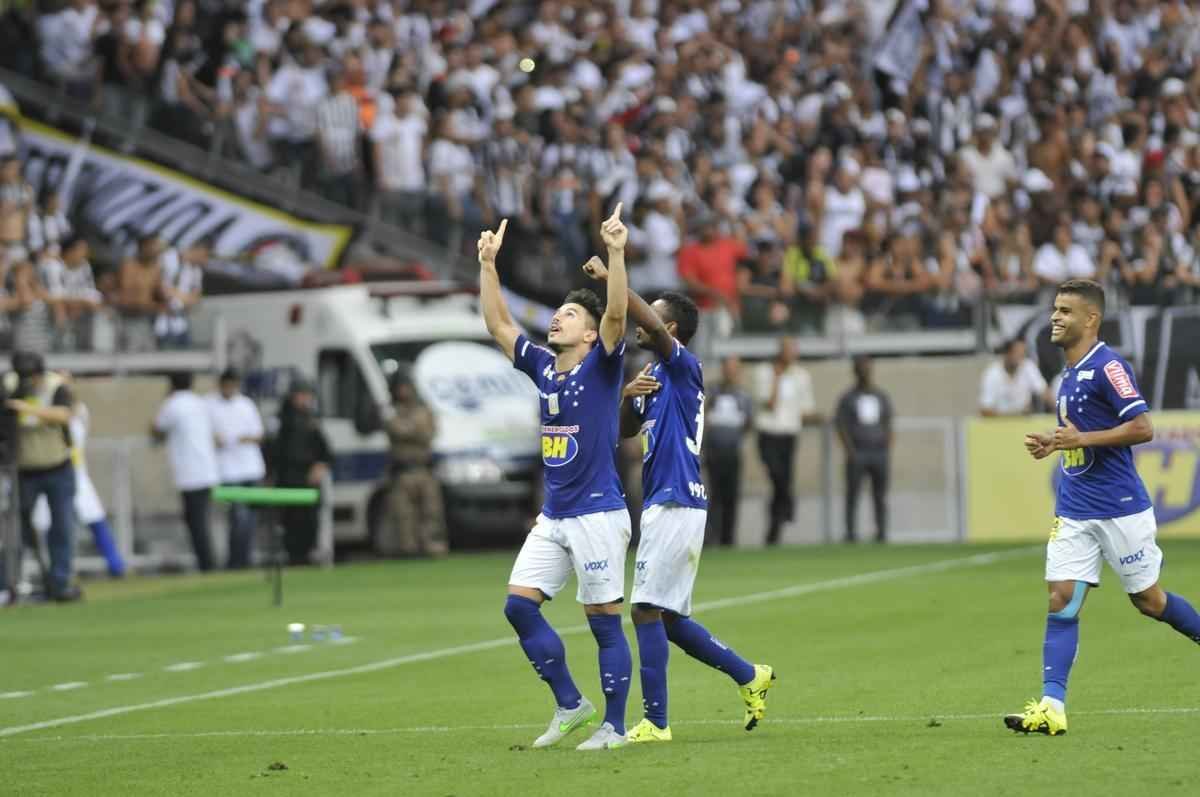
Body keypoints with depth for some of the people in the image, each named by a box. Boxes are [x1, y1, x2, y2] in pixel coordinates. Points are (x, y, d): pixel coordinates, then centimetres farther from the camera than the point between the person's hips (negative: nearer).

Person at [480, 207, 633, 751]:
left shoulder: (600, 367, -6)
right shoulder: (543, 366, 11)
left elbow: (617, 315, -21)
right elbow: (498, 324, 16)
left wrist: (615, 253, -30)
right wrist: (488, 264, 10)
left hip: (598, 513, -7)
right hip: (554, 517, 7)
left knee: (604, 620, -3)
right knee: (518, 604, 0)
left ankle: (613, 726, 3)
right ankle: (570, 705, 10)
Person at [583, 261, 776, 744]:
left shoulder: (683, 367, -9)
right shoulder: (653, 377, 19)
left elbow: (653, 325, -27)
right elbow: (626, 430, 23)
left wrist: (611, 279, -24)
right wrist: (628, 396, 3)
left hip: (676, 508, -10)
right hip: (666, 505, 10)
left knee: (647, 610, -10)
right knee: (669, 618, 13)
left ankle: (655, 722, -9)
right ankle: (749, 676, 22)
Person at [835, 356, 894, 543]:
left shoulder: (882, 398, 14)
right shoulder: (847, 398, 5)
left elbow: (887, 426, 14)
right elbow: (841, 427, 0)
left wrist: (888, 452, 2)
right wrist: (850, 452, -11)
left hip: (879, 452, 2)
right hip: (857, 454, -2)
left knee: (880, 496, 0)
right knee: (852, 494, -8)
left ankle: (881, 533, 1)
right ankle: (851, 533, -7)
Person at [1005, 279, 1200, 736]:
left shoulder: (1108, 367, -14)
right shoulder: (1070, 375, 14)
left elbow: (1142, 427, -20)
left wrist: (1082, 439, -21)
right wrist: (1053, 444, 10)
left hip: (1120, 508, -7)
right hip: (1074, 510, 7)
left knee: (1148, 600, 5)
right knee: (1061, 600, -5)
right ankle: (1052, 707, -11)